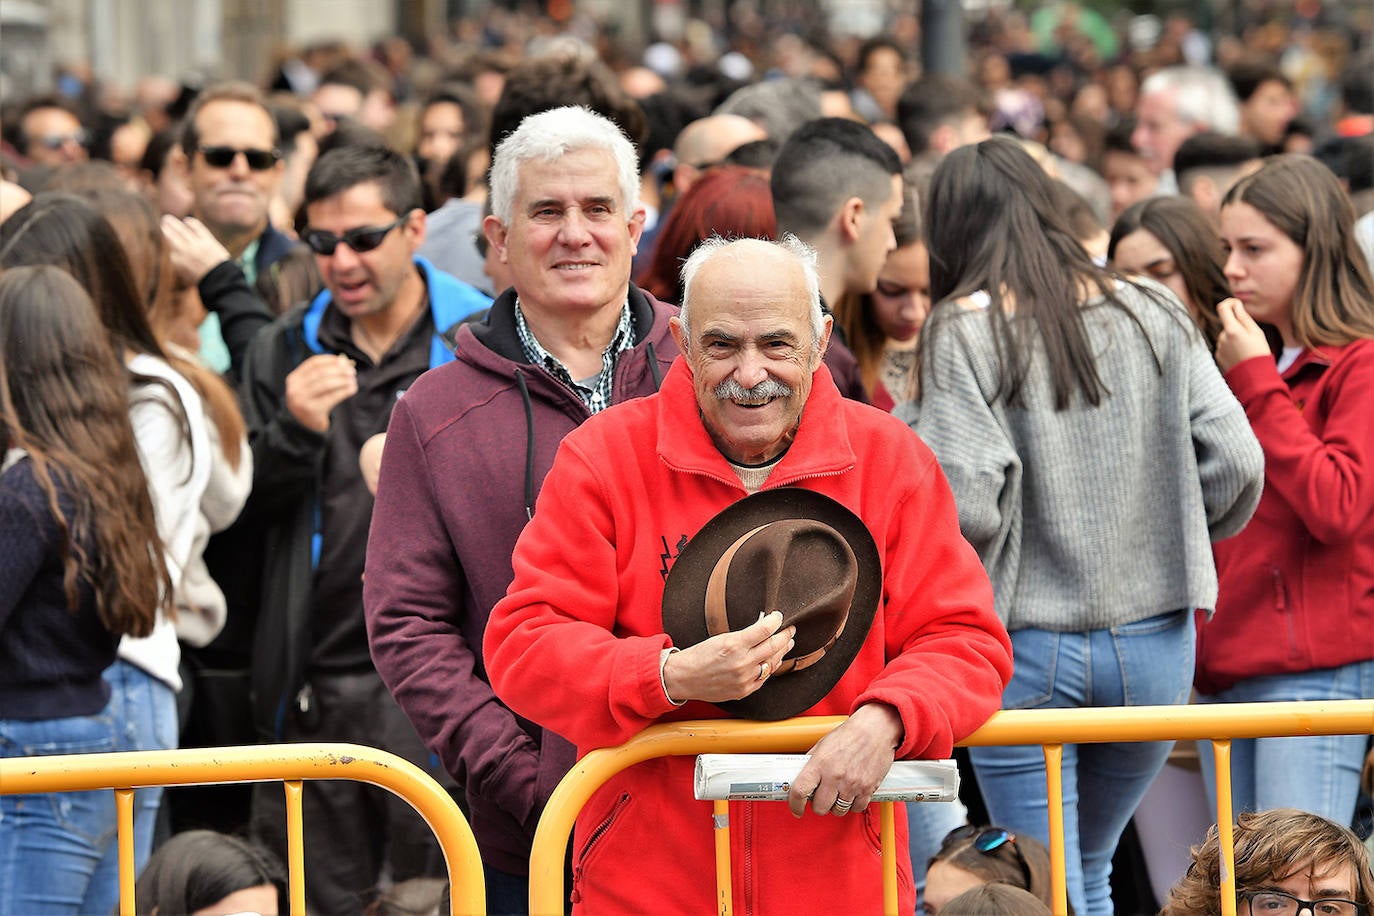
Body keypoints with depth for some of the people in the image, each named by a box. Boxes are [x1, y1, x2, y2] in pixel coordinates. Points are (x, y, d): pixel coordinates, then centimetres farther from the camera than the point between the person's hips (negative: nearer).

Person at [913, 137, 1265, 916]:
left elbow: (965, 504, -17)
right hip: (1153, 643, 4)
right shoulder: (1155, 317, 3)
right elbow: (1236, 465, -1)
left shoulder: (963, 334, -8)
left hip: (1025, 649, -4)